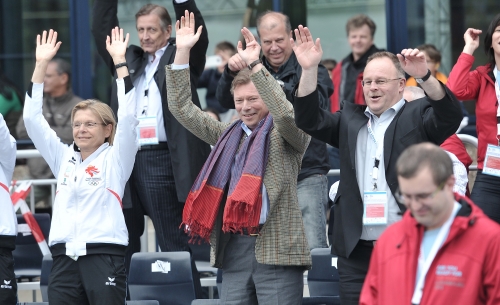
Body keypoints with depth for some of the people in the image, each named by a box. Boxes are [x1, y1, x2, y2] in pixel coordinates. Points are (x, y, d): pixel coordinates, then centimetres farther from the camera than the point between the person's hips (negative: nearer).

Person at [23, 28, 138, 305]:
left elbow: (127, 118, -8)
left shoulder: (114, 159, 5)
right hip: (64, 257, 4)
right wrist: (41, 65, 6)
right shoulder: (63, 158, 15)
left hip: (103, 254, -4)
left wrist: (120, 61, -10)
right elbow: (32, 118, 11)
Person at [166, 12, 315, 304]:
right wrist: (182, 52, 8)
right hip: (234, 247, 6)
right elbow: (182, 108, 17)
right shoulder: (228, 134, 18)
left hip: (276, 248, -6)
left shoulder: (285, 134, 3)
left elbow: (287, 113, -18)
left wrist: (255, 65, -23)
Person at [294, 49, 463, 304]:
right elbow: (309, 120, 8)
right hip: (357, 249, 4)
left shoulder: (417, 116, 5)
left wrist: (424, 76, -31)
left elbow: (450, 115, -13)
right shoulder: (350, 119, 18)